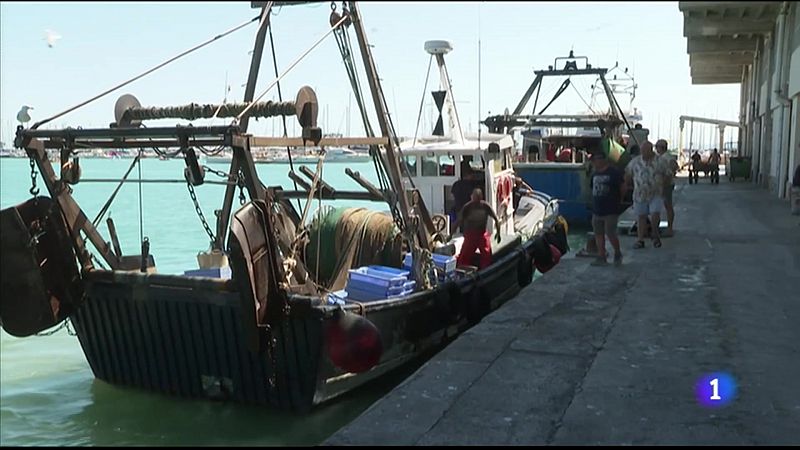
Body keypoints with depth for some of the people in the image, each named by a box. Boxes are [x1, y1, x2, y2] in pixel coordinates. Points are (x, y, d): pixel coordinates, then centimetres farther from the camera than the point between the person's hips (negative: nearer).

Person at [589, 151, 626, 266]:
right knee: (598, 234, 7)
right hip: (597, 210, 7)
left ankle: (618, 254, 14)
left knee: (610, 234, -8)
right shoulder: (595, 174, 12)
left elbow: (623, 188, -3)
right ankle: (601, 257, 15)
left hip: (611, 211, -7)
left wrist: (618, 200, 6)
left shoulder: (614, 172, -8)